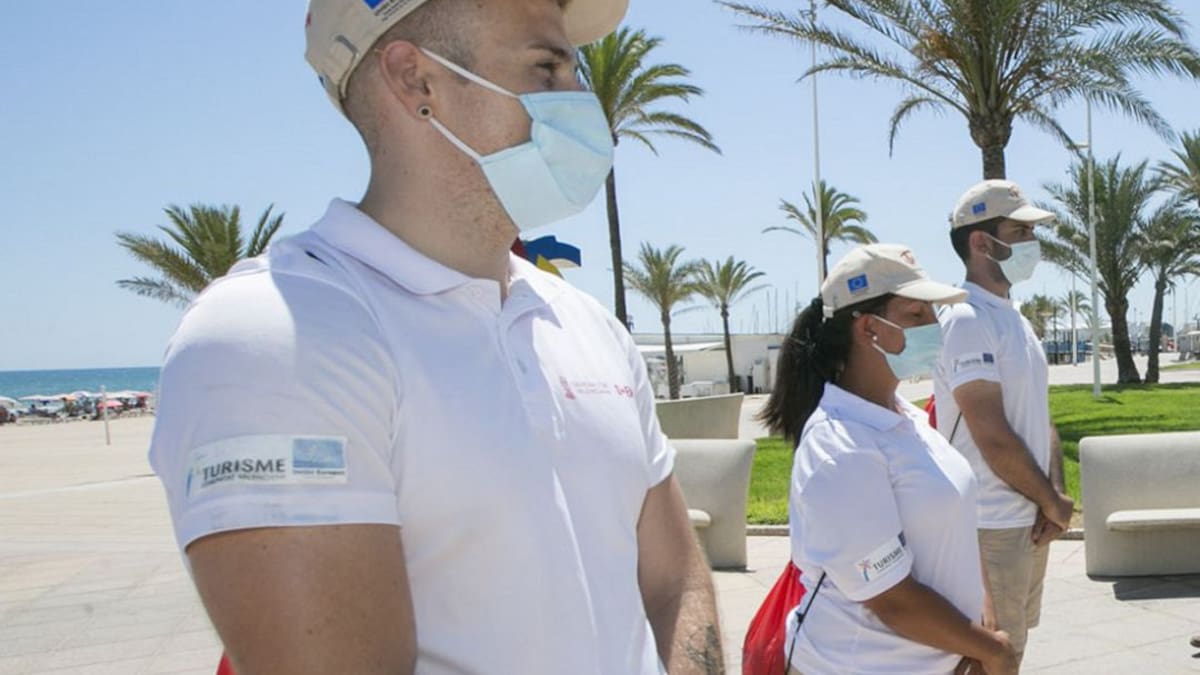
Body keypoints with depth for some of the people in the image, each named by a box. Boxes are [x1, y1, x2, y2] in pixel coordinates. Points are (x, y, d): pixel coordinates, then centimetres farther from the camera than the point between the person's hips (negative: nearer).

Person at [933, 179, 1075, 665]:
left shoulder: (1017, 322, 13)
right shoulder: (966, 322, -17)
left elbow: (1042, 419, 12)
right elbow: (993, 438, -21)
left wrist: (1054, 500, -2)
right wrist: (1052, 501, -8)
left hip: (1029, 521, 9)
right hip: (990, 528, -9)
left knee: (1012, 647, 19)